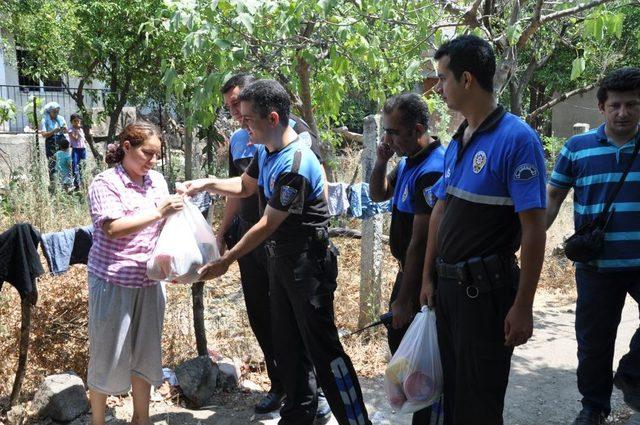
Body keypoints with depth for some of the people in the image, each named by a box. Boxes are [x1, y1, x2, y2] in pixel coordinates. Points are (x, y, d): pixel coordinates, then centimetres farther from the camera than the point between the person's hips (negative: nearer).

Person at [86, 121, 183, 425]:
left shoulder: (157, 180, 6)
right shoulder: (105, 183, -10)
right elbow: (113, 228, -22)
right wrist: (158, 212, -25)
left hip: (149, 281, 5)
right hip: (114, 282, -5)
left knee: (146, 352, 14)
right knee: (108, 354, 6)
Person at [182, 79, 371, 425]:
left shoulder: (295, 166, -27)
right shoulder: (265, 150, 3)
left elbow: (267, 225, -21)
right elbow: (245, 185, 21)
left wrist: (226, 261, -13)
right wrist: (207, 184, 3)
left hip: (307, 263, -9)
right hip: (279, 258, 10)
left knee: (322, 347, -4)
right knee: (286, 344, 17)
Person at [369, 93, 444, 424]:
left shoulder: (431, 171, -25)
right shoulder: (407, 161, 5)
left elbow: (420, 242, -25)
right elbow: (378, 195, 18)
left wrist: (404, 300, -21)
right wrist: (381, 161, -2)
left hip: (425, 278, -10)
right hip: (409, 269, 10)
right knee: (398, 339, 21)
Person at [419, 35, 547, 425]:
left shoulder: (516, 138, -16)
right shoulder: (457, 142, 8)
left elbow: (534, 229, -18)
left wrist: (522, 307, -18)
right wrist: (429, 277, 14)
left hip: (486, 290, -7)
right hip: (448, 286, 8)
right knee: (452, 389, 21)